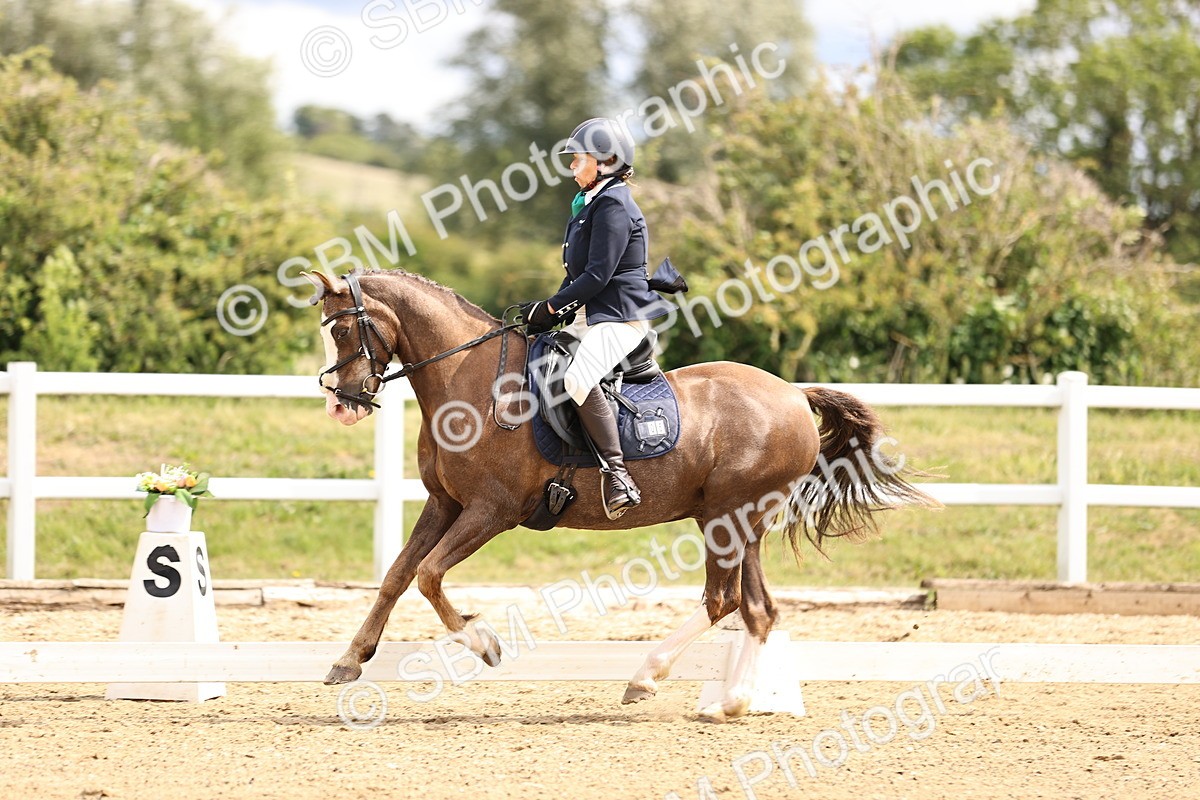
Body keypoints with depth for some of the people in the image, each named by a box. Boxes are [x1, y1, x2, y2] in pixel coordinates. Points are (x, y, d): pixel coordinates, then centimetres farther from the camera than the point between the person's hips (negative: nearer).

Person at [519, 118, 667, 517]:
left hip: (620, 317, -11)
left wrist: (551, 308, -11)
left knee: (577, 378, -34)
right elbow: (578, 273, 24)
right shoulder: (589, 206, 20)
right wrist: (555, 310, 10)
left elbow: (597, 275, -19)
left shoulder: (614, 207, -13)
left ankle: (618, 476, -35)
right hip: (588, 317, 11)